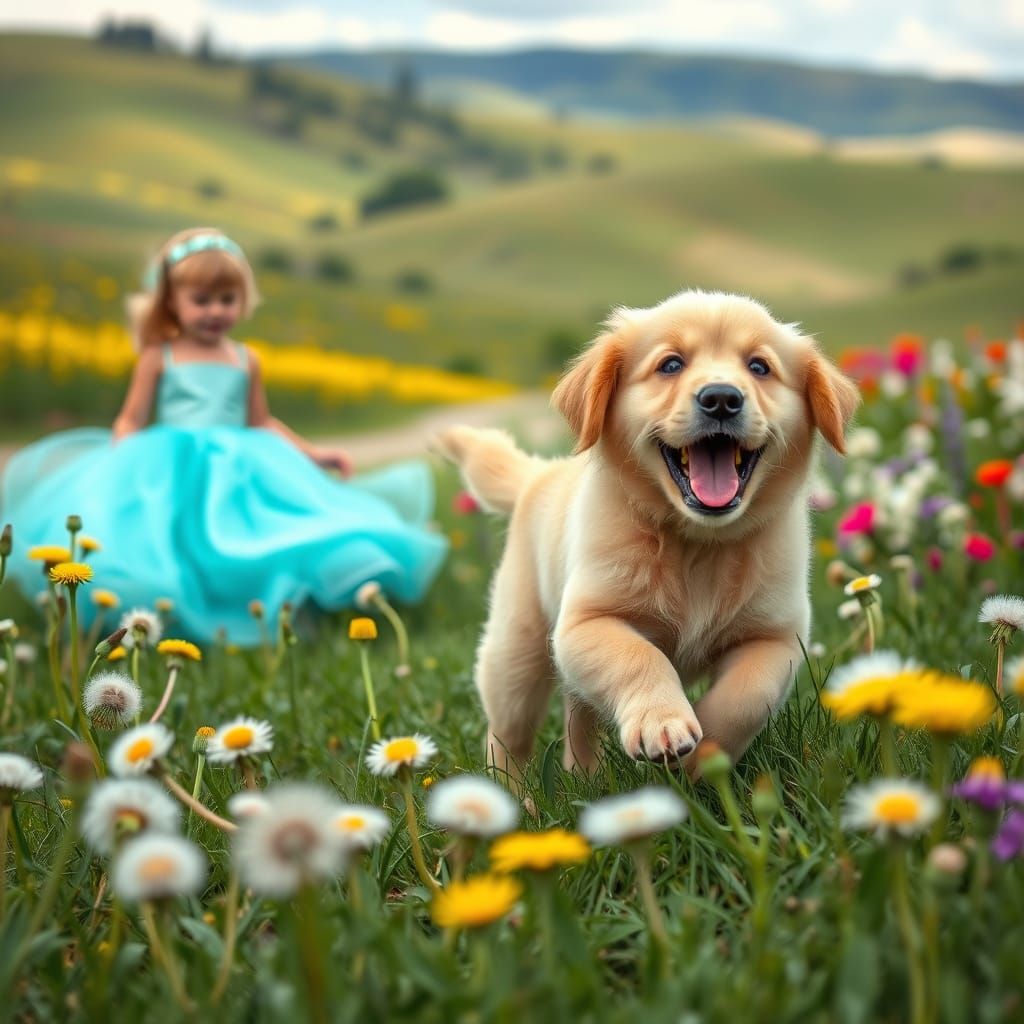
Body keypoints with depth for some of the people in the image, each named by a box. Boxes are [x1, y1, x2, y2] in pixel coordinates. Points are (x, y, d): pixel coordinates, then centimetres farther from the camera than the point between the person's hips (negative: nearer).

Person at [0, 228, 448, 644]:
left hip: (237, 467, 2)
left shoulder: (245, 361, 18)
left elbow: (261, 423, 23)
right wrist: (119, 464, -12)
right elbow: (130, 421, 9)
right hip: (171, 470, -2)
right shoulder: (158, 358, 11)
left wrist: (311, 454, 14)